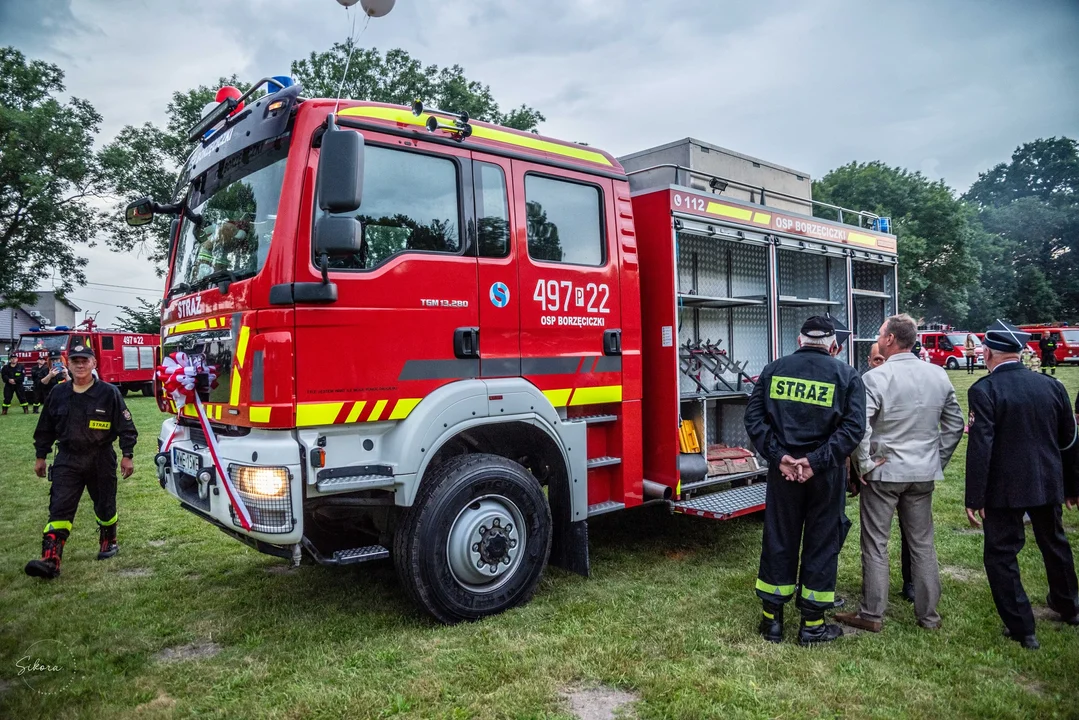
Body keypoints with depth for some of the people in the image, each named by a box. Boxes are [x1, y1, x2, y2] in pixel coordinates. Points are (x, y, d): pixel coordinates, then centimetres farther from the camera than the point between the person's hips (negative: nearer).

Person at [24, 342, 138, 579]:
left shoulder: (109, 393, -7)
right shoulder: (58, 394, 3)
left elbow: (125, 426, -5)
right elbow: (46, 428, 13)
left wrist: (127, 455, -8)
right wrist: (41, 457, 14)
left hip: (101, 460, -2)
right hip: (67, 460, 2)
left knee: (104, 505, 13)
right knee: (59, 509, -7)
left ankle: (108, 541, 36)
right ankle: (50, 560, -12)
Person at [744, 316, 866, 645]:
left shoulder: (773, 370, 2)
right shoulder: (847, 376, -2)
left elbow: (754, 417, -5)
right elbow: (853, 426, -13)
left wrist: (778, 456, -9)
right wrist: (817, 461, -16)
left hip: (782, 470, 2)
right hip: (825, 475, -1)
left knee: (779, 540, 11)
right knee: (821, 543, 10)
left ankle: (771, 618, 20)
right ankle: (812, 624, 19)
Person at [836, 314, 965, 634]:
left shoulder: (875, 378, -16)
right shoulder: (938, 375, 2)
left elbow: (859, 427, -25)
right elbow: (955, 425, 10)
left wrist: (864, 464, -12)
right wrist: (937, 460, 15)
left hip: (883, 473, -5)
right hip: (923, 474, 5)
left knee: (875, 545, 6)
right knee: (923, 544, 15)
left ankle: (872, 615, 14)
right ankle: (928, 614, 25)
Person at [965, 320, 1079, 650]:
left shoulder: (983, 390, -16)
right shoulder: (1052, 386, 1)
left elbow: (980, 447, -20)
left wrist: (974, 499, -15)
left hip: (1004, 488, -6)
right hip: (1048, 483, 6)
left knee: (1001, 554, 6)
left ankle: (1021, 628, 11)